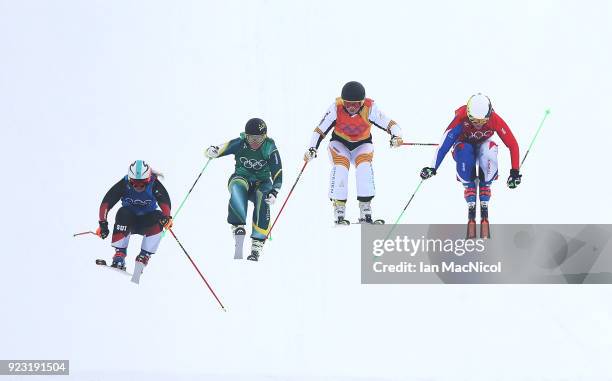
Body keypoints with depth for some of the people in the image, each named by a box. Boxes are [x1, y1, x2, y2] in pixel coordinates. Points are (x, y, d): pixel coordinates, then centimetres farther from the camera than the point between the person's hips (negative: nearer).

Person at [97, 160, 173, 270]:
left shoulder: (154, 185, -20)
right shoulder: (124, 184, -20)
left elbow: (164, 202, -33)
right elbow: (106, 203, -21)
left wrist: (168, 217, -53)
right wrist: (103, 224, -30)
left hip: (146, 223, 0)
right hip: (128, 221, 0)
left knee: (158, 217, -30)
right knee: (123, 212, -32)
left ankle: (145, 255, -25)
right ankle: (119, 254, -29)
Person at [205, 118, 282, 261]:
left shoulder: (270, 149, -13)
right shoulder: (240, 144, -13)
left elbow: (277, 175, -11)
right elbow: (216, 151, -14)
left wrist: (274, 193, -28)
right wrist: (212, 151, -39)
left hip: (262, 182, 0)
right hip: (241, 178, 0)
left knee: (263, 201, -33)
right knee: (237, 188, -37)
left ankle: (257, 244, -29)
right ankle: (239, 228, -40)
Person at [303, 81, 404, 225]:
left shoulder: (370, 108, -26)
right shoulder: (336, 108, -24)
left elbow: (389, 124, -27)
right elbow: (320, 130, -18)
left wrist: (396, 136, -48)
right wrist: (312, 149, -31)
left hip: (362, 144, 0)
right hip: (340, 143, 0)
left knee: (364, 167, -28)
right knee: (340, 168, -27)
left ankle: (365, 214, -21)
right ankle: (339, 214, -22)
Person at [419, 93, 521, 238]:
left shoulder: (495, 120, -29)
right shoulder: (461, 118, -32)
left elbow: (512, 144, -23)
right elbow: (445, 142, -34)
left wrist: (515, 172, -24)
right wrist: (433, 168, -38)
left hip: (483, 145, 1)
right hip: (464, 145, -1)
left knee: (489, 155, -36)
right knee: (464, 151, -38)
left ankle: (484, 203, -24)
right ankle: (471, 203, -29)